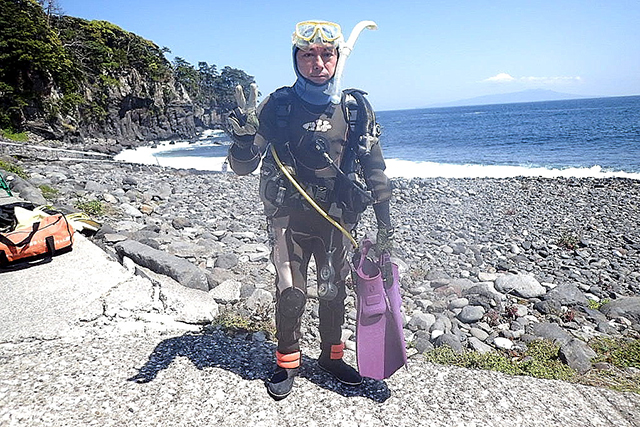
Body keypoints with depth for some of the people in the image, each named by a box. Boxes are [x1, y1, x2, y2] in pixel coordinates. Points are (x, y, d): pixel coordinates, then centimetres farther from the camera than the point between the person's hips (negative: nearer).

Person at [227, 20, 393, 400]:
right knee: (291, 294, 1)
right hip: (290, 219, -1)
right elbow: (243, 167, -6)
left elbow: (375, 169, 6)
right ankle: (288, 361, 26)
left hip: (339, 220, 2)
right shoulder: (277, 106, -7)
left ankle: (332, 355, 36)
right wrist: (244, 133, -27)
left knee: (334, 291, 13)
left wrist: (386, 222, 4)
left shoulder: (356, 109, -2)